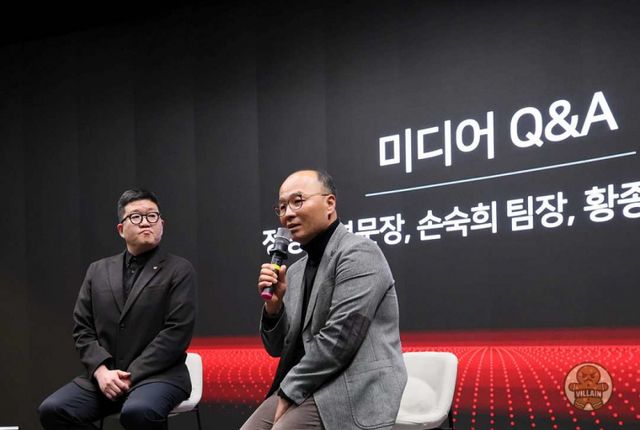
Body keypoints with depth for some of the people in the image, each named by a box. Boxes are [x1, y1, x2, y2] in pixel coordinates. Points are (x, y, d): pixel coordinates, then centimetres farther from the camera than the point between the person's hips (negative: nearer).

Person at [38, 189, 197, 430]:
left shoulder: (179, 270, 3)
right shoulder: (98, 271, 16)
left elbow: (177, 332, -7)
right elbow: (82, 329, 11)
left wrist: (131, 375, -14)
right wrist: (101, 370, -8)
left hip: (157, 375, -4)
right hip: (104, 376, 5)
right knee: (52, 410, -20)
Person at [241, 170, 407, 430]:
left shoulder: (359, 253, -10)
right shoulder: (295, 271, 14)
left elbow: (340, 338, -18)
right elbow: (278, 348, 16)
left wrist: (289, 391, -12)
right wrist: (274, 305, -3)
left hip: (352, 392, -7)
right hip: (307, 388, 8)